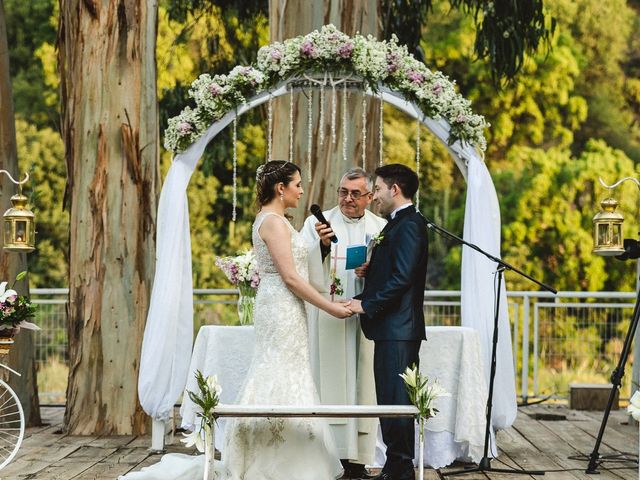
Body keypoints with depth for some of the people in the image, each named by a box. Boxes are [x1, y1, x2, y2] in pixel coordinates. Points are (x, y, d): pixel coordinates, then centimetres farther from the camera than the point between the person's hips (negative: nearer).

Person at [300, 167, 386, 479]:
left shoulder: (381, 228, 10)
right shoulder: (317, 223, 4)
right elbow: (307, 272, -5)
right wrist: (322, 246, -22)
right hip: (329, 321, -2)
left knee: (362, 386, 3)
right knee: (330, 386, -3)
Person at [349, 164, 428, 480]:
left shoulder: (409, 224, -12)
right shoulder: (397, 224, 20)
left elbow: (402, 277, -20)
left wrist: (366, 305, -15)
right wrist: (369, 270, 6)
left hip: (399, 328, -10)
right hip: (390, 328, 10)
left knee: (396, 399, -7)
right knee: (390, 400, 12)